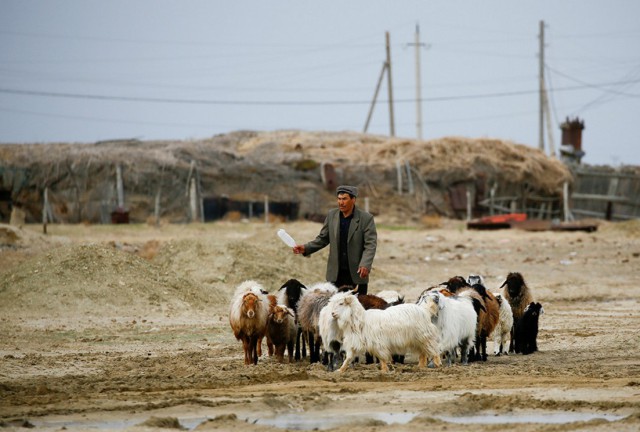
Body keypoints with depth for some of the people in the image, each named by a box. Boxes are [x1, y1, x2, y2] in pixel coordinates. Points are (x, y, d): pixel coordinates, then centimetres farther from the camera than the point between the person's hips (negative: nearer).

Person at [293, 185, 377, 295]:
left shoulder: (366, 218, -6)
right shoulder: (332, 215, 5)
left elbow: (370, 244, -11)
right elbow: (322, 239, 11)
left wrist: (365, 265, -25)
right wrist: (305, 248, -5)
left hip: (357, 273, -3)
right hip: (336, 272, 3)